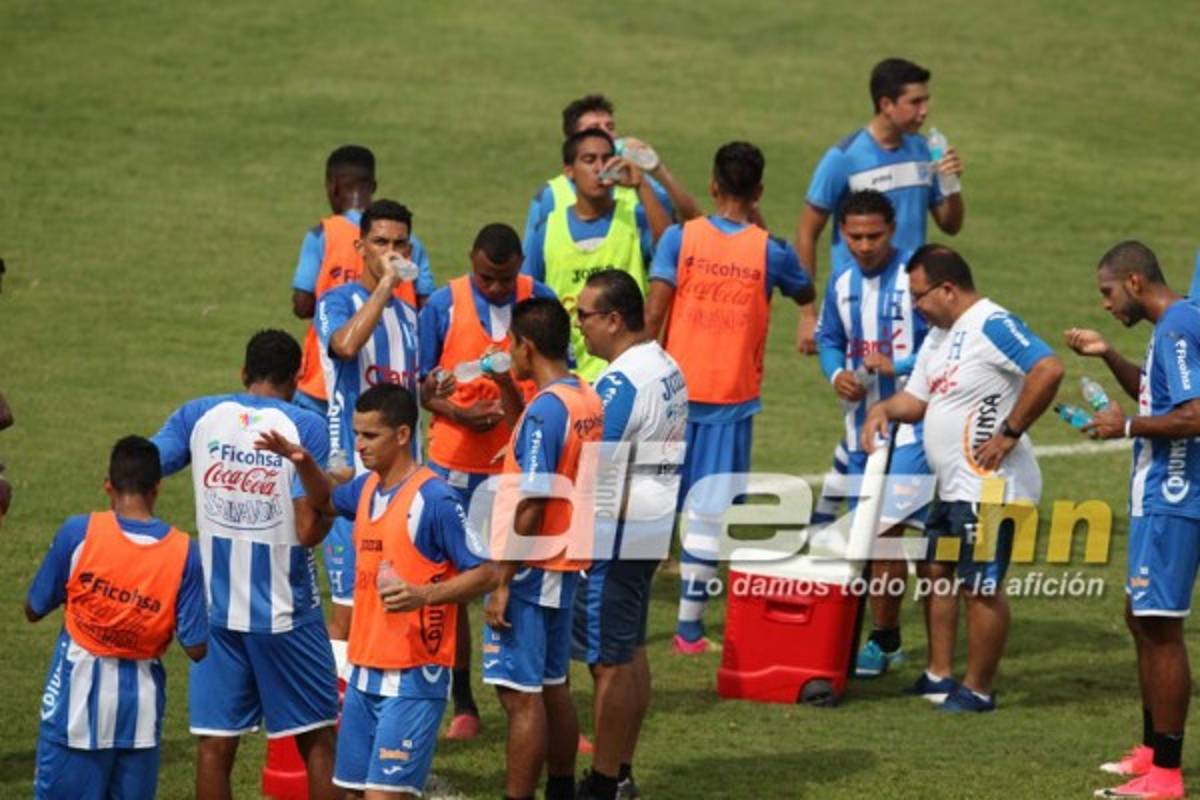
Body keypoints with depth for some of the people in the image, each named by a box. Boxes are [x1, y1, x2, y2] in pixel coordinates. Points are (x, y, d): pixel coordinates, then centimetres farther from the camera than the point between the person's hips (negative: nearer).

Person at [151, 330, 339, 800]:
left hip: (216, 612, 2)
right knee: (317, 741, 11)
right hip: (286, 613, -2)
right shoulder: (305, 426, -8)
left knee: (214, 745, 4)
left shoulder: (199, 416, 1)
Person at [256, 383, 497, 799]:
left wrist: (425, 594, -28)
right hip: (365, 671, 8)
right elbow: (327, 502, 34)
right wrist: (304, 464, 16)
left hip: (413, 675, -8)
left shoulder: (434, 499, -14)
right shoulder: (367, 488, 10)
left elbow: (484, 574, -13)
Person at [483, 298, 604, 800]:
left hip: (531, 571, -9)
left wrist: (503, 582, -17)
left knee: (521, 696, -5)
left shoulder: (543, 410, -19)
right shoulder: (587, 400, 7)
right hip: (565, 567, 9)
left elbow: (532, 506, -20)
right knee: (552, 686, 17)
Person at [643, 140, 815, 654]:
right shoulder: (770, 251, -3)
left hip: (675, 389, 1)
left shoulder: (680, 238, -5)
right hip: (732, 397, -1)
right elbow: (805, 295, 18)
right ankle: (689, 625, 2)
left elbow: (653, 312, -9)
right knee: (708, 510, 2)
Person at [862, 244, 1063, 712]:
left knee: (981, 586, -4)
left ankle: (978, 691, 4)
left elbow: (1048, 370, -28)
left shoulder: (992, 326, -17)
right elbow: (916, 398, 22)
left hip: (990, 486, -11)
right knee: (935, 571, 17)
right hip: (953, 488, 11)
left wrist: (1009, 433, -23)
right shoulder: (939, 336, 16)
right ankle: (940, 676, 27)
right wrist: (884, 408, 1)